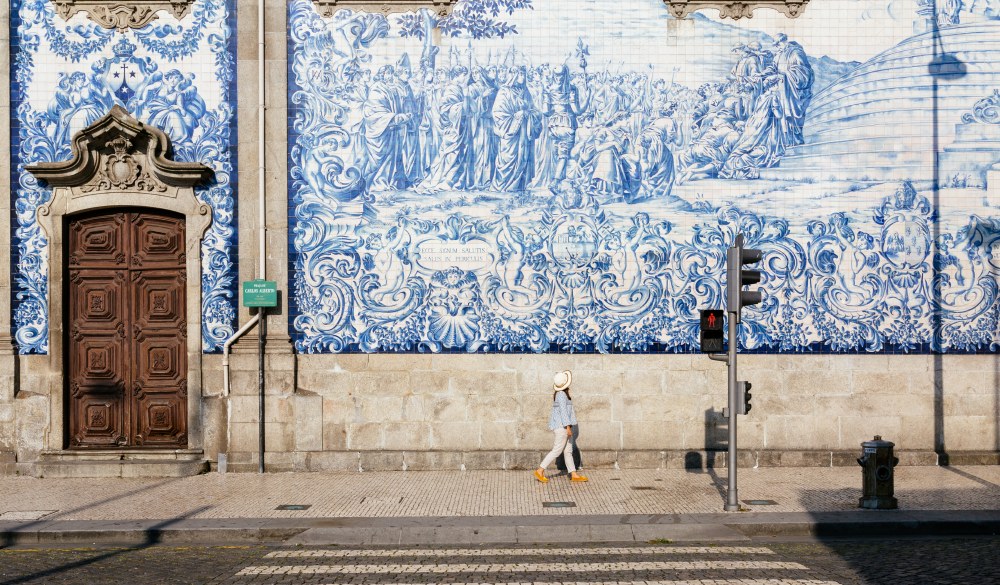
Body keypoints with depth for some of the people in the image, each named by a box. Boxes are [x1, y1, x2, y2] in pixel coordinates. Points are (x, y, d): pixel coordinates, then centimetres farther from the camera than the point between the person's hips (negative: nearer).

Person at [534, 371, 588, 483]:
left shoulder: (559, 393, 11)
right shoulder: (561, 394, -17)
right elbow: (563, 411, -21)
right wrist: (568, 427, -21)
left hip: (561, 426, 10)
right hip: (561, 426, -10)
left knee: (568, 451, 8)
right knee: (557, 450, -6)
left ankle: (574, 475, 9)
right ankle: (540, 471, -3)